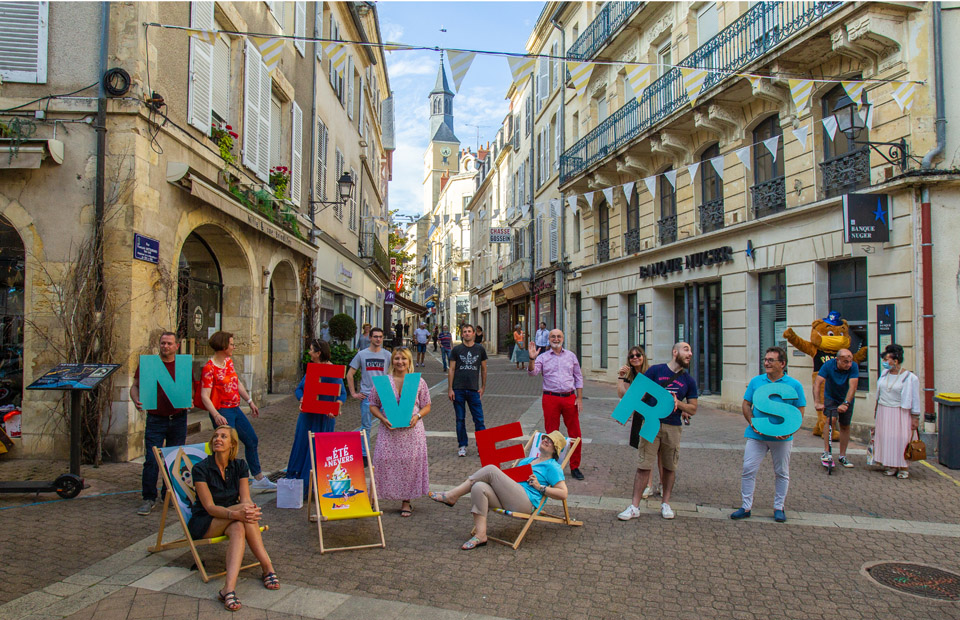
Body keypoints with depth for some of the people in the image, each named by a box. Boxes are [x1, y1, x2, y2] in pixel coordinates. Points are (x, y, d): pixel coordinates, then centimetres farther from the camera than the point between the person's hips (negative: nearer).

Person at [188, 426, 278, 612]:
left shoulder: (240, 465, -1)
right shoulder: (201, 469, -14)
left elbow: (246, 498, -11)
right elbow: (210, 507, -22)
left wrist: (250, 508, -36)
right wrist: (236, 513, -40)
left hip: (230, 520, 4)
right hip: (203, 524, -4)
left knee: (238, 529, -33)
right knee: (241, 514, -31)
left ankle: (229, 589, -44)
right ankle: (268, 568, -37)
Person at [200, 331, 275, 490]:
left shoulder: (229, 361, 8)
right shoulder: (209, 368, -17)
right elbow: (204, 396, -23)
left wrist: (250, 401, 18)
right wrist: (216, 415, -34)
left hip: (235, 409, 9)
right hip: (222, 412, -9)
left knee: (252, 440, 15)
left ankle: (259, 480, 27)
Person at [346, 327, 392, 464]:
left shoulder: (387, 355, 5)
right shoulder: (361, 354, 3)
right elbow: (349, 374, 6)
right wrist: (353, 393, 1)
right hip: (366, 396, -1)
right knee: (366, 426, 5)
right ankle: (364, 455, 17)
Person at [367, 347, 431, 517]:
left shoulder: (418, 381, 5)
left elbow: (426, 406, 9)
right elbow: (373, 405, 7)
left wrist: (417, 416, -10)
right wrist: (383, 419, -10)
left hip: (411, 430, 0)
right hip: (389, 430, 0)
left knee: (410, 463, 0)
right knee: (384, 461, -6)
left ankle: (406, 502, 14)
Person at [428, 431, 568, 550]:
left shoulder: (552, 466, 7)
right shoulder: (528, 460, 30)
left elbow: (563, 494, -2)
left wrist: (540, 487, -7)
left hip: (525, 503, -7)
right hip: (505, 500, 7)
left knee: (491, 470, -20)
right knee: (478, 488, -24)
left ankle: (452, 496, -15)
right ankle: (480, 536, -24)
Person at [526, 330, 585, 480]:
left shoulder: (571, 356, 10)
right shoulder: (543, 357, 6)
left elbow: (578, 377, 12)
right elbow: (532, 372, -8)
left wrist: (579, 398, 5)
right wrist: (532, 359, -26)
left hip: (569, 398, 2)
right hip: (551, 398, -1)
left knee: (575, 434, 2)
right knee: (552, 434, 5)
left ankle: (575, 467, 14)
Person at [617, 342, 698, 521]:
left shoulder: (689, 381, 9)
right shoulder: (656, 370, 1)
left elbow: (693, 408, 9)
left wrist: (677, 403, -8)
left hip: (673, 427, 3)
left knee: (670, 467, 9)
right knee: (644, 466, -3)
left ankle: (665, 503, 26)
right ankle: (634, 507, 2)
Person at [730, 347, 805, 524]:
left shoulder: (794, 385, -1)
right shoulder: (756, 381, 4)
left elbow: (800, 412, 1)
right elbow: (745, 405, 7)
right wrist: (752, 422, -10)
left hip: (782, 437, -1)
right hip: (757, 435, 1)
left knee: (782, 473, 11)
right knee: (748, 469, -3)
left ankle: (779, 508, 27)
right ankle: (745, 507, 7)